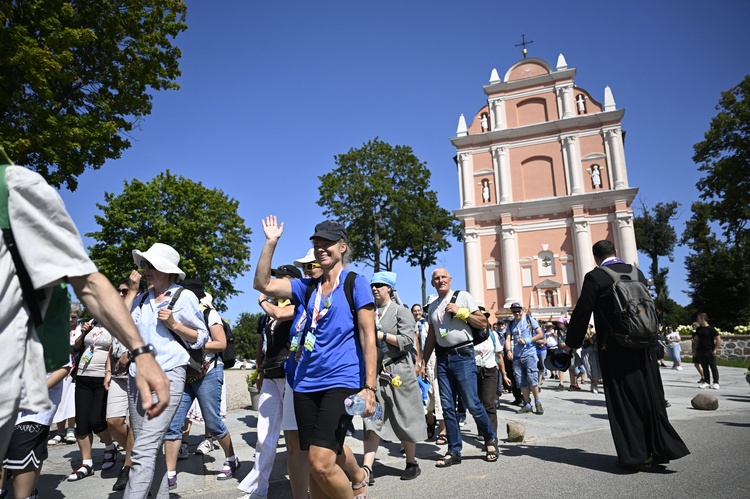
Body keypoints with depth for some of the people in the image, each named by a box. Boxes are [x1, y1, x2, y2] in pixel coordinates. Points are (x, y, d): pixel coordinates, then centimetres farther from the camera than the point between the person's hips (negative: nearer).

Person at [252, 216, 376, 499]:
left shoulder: (355, 283, -3)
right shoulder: (308, 287, 12)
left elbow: (368, 338, -6)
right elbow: (262, 284, 6)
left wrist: (369, 387, -12)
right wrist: (270, 243, 0)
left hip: (342, 381, -6)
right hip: (307, 383, 6)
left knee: (321, 462, -14)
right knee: (315, 463, 10)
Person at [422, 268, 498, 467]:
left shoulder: (463, 296, -1)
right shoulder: (432, 306, 14)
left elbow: (482, 323, -5)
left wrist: (460, 311, -14)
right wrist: (423, 362, 15)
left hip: (463, 355, -5)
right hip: (442, 357, 5)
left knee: (472, 403, -5)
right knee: (448, 407, 5)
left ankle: (490, 439, 20)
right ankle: (454, 451, 15)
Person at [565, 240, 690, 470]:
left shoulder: (594, 277, -9)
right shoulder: (636, 272, 7)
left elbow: (582, 312, -8)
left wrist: (571, 343, 4)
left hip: (614, 348, -5)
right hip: (643, 346, 5)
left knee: (624, 401, 4)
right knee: (651, 396, 14)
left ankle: (635, 456, 11)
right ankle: (660, 449, 22)